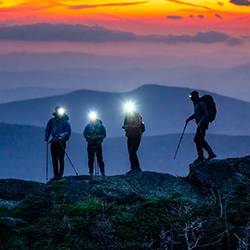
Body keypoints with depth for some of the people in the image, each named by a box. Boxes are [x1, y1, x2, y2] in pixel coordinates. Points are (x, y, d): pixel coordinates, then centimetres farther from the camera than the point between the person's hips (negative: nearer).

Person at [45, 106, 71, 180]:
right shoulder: (52, 121, 11)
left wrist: (61, 136, -24)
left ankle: (60, 175, -7)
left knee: (61, 159, -7)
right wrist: (47, 136, 0)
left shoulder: (65, 121, -4)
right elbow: (47, 129, 18)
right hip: (54, 142, 5)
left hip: (61, 142, -5)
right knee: (54, 159, 5)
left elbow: (68, 131, -10)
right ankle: (56, 175, 9)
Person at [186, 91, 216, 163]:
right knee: (201, 140, 13)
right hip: (200, 123, 10)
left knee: (197, 139, -11)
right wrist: (189, 118, 16)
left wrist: (200, 123, -30)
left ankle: (200, 157, -3)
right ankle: (211, 154, 21)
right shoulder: (195, 103, 11)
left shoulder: (201, 104, -20)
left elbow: (206, 115, -23)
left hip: (203, 124, -10)